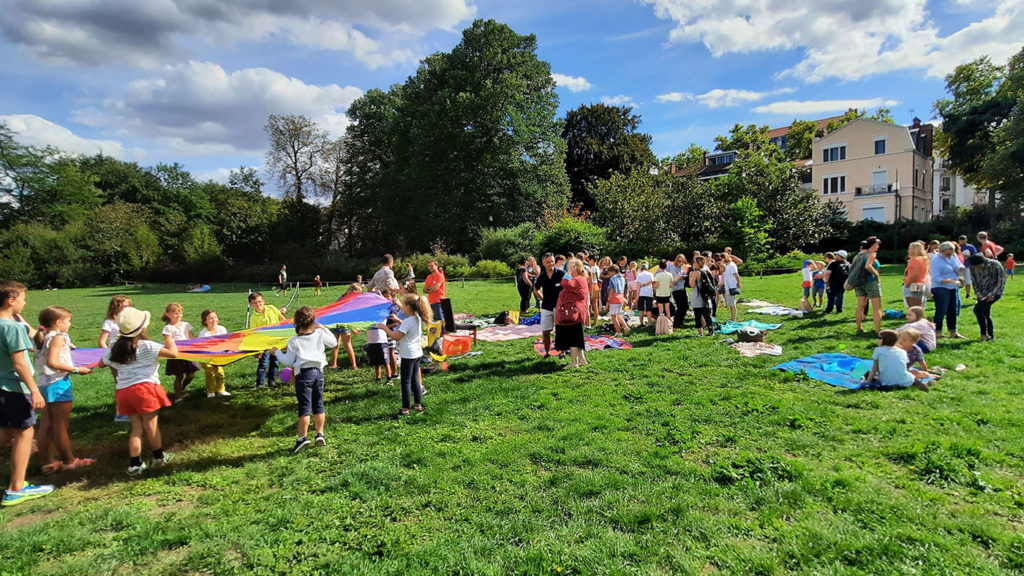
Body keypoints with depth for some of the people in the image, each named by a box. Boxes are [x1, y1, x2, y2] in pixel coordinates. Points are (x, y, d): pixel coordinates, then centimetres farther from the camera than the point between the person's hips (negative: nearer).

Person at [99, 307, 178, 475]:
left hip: (123, 390, 6)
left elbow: (101, 363, 24)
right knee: (151, 425, 8)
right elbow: (173, 354, -14)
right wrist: (170, 342, 5)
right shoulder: (146, 346, -10)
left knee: (136, 427, 13)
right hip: (144, 387, -6)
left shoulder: (115, 349, 9)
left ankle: (135, 464, 10)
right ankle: (159, 457, 22)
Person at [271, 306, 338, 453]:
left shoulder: (294, 341, -6)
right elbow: (334, 343, 18)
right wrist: (323, 328, 21)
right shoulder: (320, 334, 3)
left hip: (303, 374, -4)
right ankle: (320, 434, 17)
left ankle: (302, 438, -4)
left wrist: (276, 352, 13)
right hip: (318, 371, 4)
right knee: (318, 404, 13)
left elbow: (288, 361, -3)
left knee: (304, 406, -2)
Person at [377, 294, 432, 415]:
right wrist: (398, 320, 22)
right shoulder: (417, 318, 4)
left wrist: (384, 327, -14)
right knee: (415, 379, 18)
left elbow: (396, 336, -23)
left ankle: (405, 408, 6)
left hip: (408, 355, -9)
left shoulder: (407, 322, -22)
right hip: (418, 353, 9)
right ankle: (418, 404, 24)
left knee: (406, 381, 0)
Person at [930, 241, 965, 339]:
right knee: (941, 311, -9)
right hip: (941, 288, -7)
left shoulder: (954, 256, 7)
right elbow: (936, 278, -20)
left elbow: (960, 266, 21)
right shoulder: (936, 260, -15)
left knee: (953, 311, 12)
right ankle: (938, 333, -4)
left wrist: (961, 268, -4)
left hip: (954, 288, 8)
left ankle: (953, 332, 21)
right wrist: (952, 281, -29)